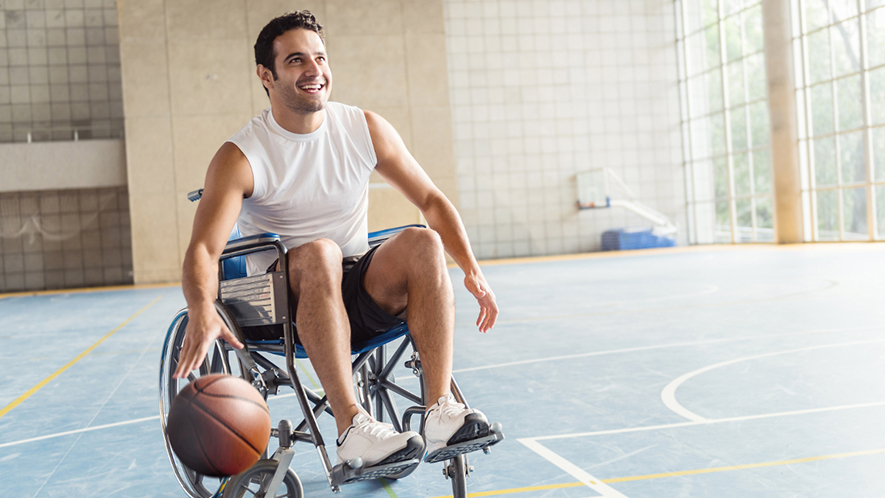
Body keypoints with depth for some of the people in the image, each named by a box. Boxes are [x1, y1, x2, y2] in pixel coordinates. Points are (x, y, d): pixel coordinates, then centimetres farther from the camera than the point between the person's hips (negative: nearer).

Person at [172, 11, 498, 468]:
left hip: (363, 293, 3)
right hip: (284, 301, -3)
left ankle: (441, 410, -31)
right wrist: (202, 310, -44)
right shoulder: (240, 157, -10)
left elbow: (430, 199, 6)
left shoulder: (365, 129, 1)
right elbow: (202, 250, -21)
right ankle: (350, 425, -40)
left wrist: (471, 269, -8)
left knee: (423, 243, -25)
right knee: (319, 252, -35)